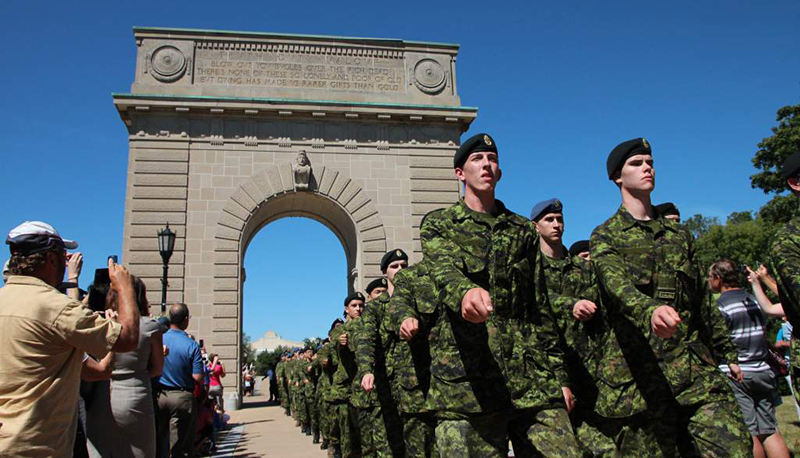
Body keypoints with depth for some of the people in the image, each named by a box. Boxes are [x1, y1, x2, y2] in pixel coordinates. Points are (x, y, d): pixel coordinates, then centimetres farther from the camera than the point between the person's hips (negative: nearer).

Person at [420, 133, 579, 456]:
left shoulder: (522, 230, 18)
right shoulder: (439, 225, 7)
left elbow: (540, 308, 17)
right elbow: (443, 271, -15)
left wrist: (559, 375, 12)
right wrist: (465, 292, -40)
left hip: (534, 380, 3)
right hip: (466, 381, -3)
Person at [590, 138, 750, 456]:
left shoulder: (678, 233, 20)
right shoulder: (605, 236, 3)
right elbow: (617, 285, -19)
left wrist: (727, 351, 24)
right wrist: (649, 310, -39)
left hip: (697, 368, 5)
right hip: (640, 368, -4)